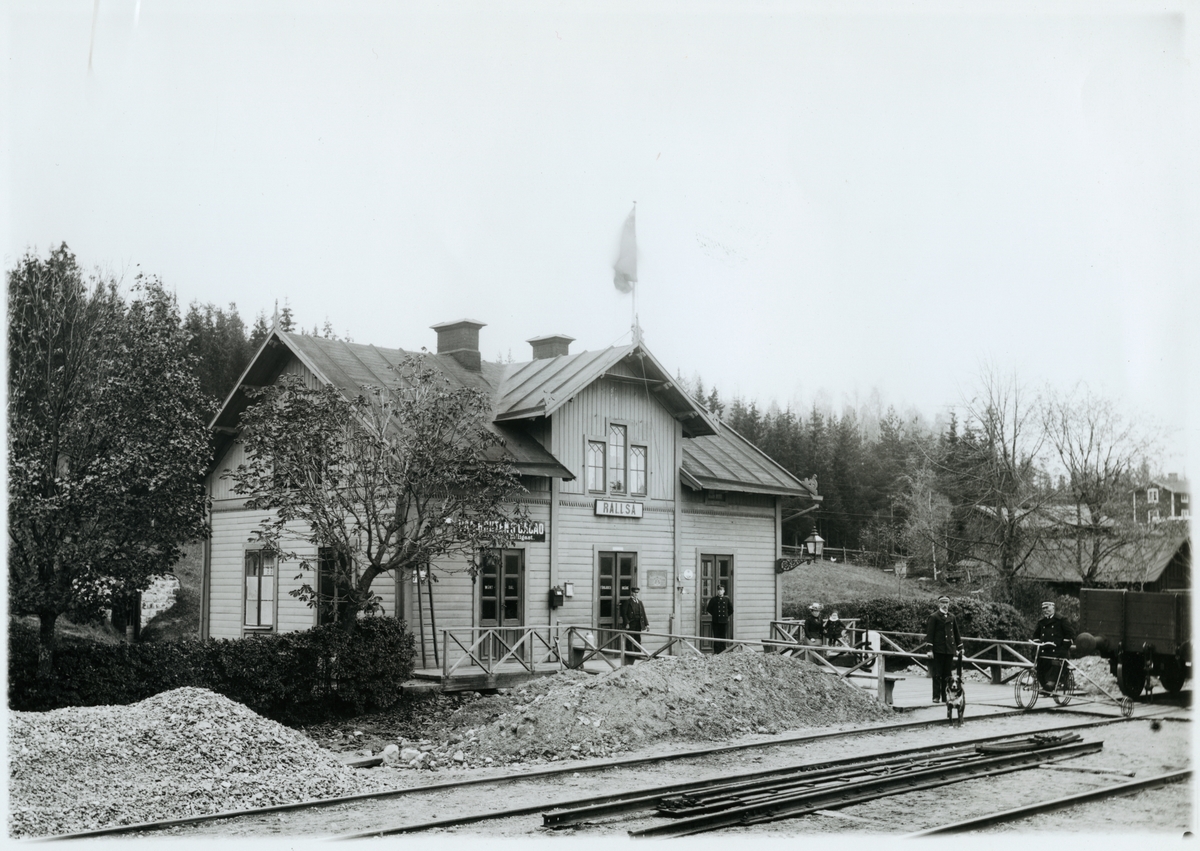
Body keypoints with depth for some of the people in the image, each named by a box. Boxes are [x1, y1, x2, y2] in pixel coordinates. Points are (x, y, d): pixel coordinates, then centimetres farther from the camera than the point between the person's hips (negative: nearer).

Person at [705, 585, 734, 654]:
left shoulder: (727, 599, 7)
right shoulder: (713, 599, 2)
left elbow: (731, 610, 15)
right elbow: (708, 609, 5)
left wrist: (726, 615, 8)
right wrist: (714, 615, 4)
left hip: (724, 622, 2)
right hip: (716, 622, -1)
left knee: (723, 638, 4)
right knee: (716, 638, -2)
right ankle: (716, 652, 1)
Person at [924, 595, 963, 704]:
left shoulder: (952, 618, 13)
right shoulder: (933, 617, -2)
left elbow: (956, 633, 19)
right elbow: (929, 634, -6)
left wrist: (959, 648, 15)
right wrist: (929, 649, -12)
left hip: (949, 650, 5)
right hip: (938, 650, -5)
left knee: (947, 674, 7)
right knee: (937, 674, -3)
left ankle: (946, 696, 12)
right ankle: (936, 696, 1)